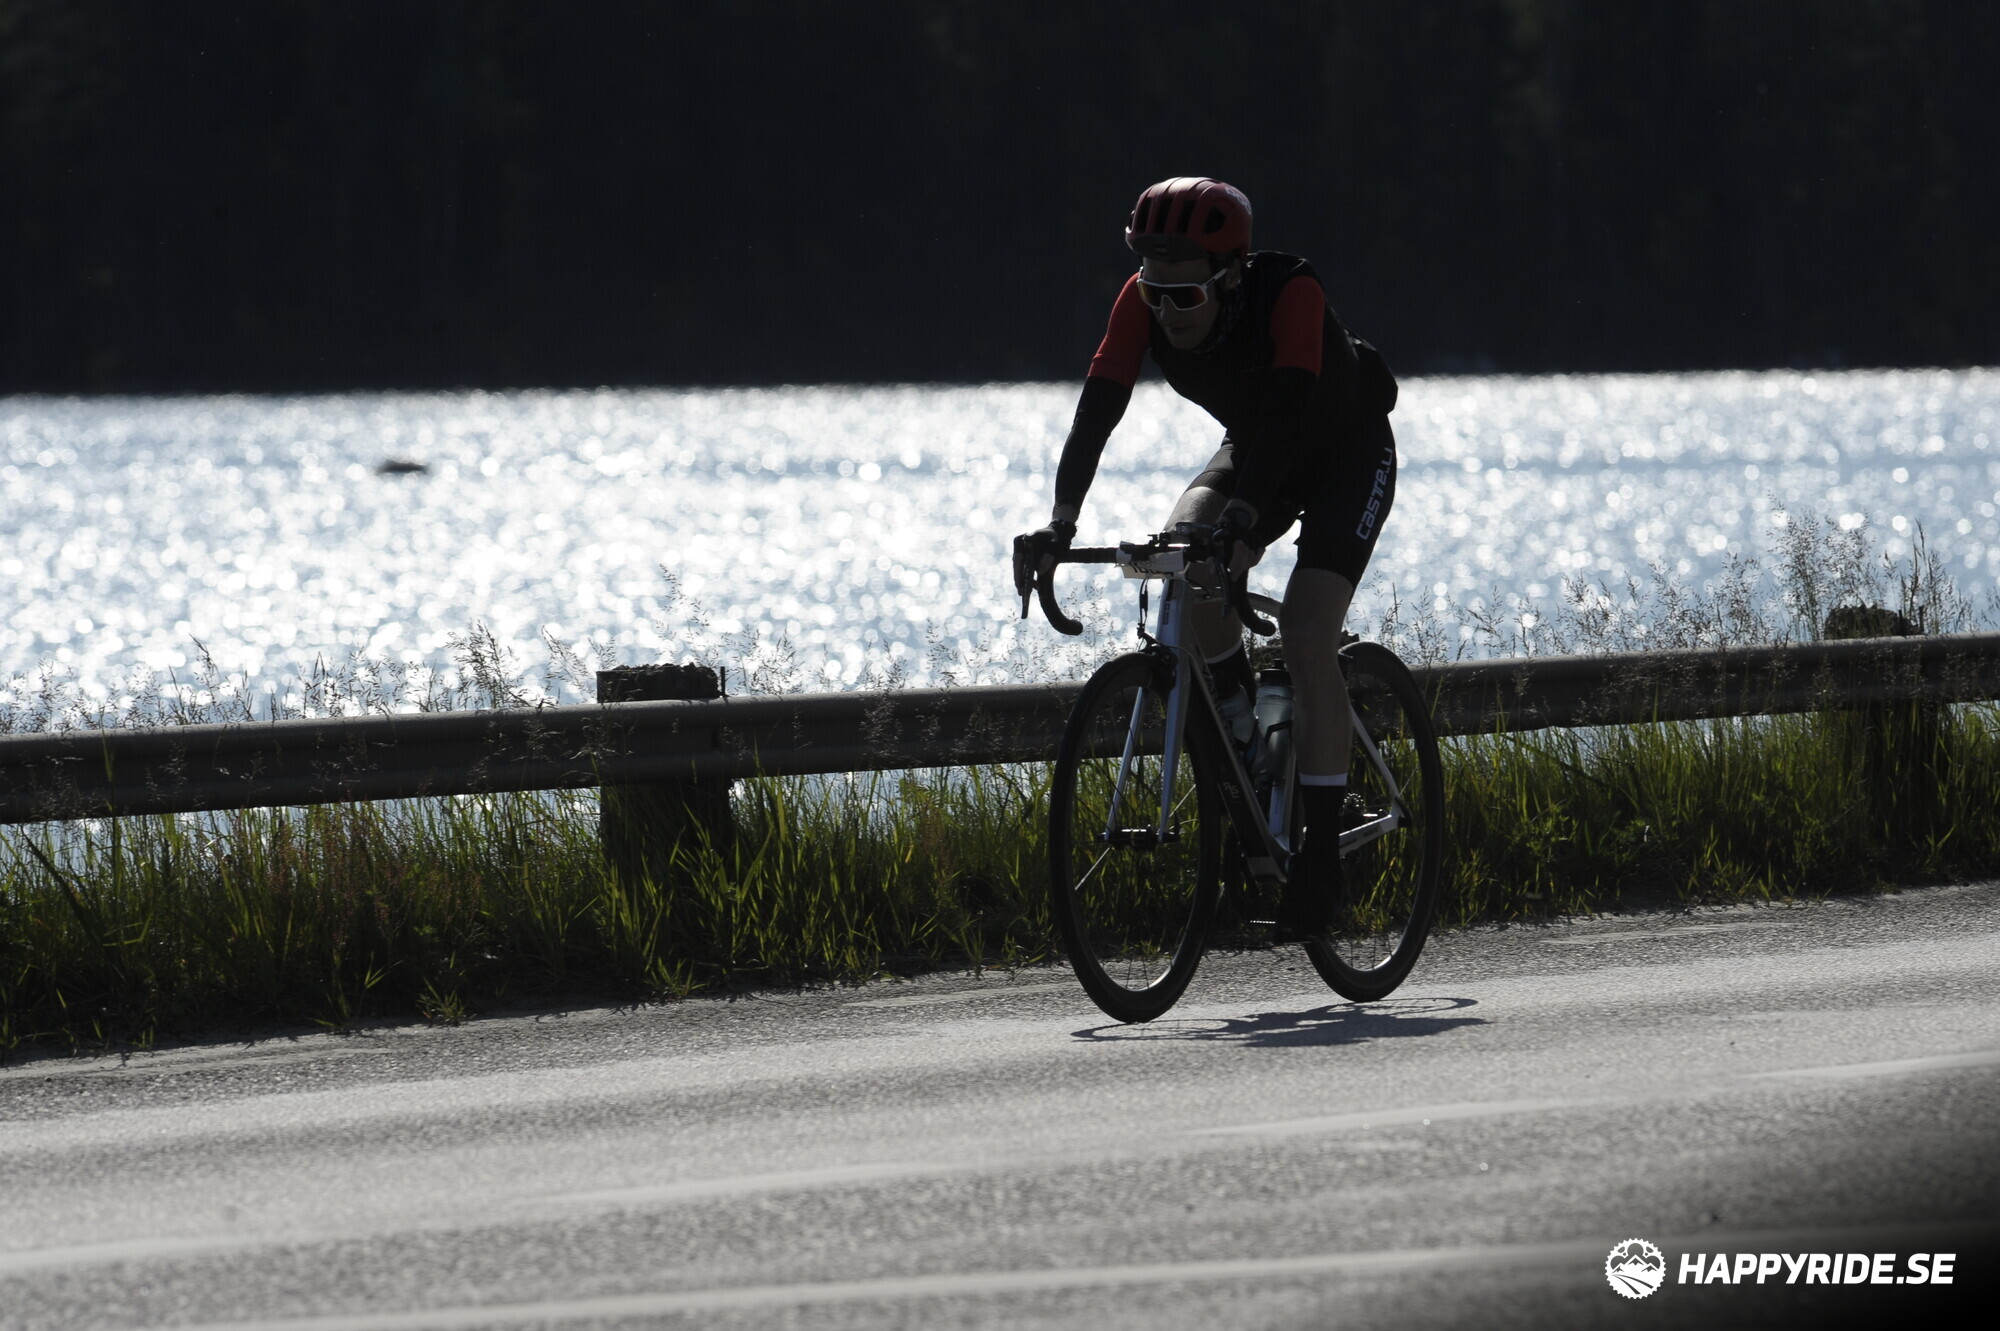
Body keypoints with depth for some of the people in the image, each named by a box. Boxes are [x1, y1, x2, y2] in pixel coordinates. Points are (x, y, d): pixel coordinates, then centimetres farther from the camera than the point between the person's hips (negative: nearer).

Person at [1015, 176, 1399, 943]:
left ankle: (1321, 850, -17)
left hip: (1349, 455, -5)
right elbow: (1097, 410, -28)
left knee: (1305, 632, -22)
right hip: (1254, 450, 5)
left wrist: (1242, 520, -59)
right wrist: (1062, 521, -41)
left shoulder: (1290, 295, -36)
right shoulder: (1143, 303, -22)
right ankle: (1237, 731, -4)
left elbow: (1285, 411, -45)